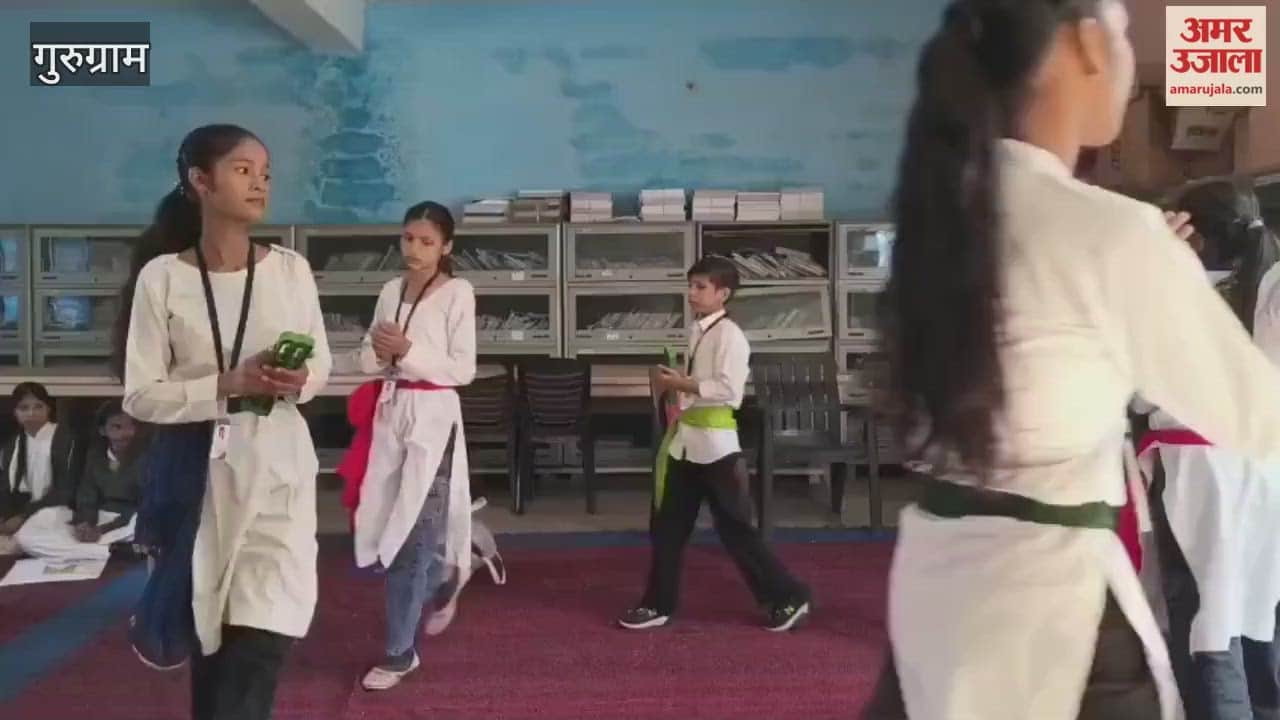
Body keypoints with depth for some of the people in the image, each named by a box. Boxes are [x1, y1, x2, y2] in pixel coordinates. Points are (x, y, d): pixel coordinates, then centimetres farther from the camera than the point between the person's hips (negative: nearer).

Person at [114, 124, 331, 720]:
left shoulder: (291, 268, -1)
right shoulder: (162, 276, -6)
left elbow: (322, 363, 8)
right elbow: (142, 396, -5)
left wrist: (296, 382, -15)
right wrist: (230, 385, -19)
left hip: (276, 460, 1)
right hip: (196, 466, 0)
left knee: (263, 639, -8)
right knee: (205, 629, 14)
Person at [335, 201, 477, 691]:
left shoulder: (458, 292, -6)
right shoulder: (391, 291, 11)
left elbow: (464, 370, -10)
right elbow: (367, 359, 14)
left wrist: (408, 351, -19)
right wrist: (375, 353, -9)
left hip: (433, 416, -6)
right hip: (389, 413, 6)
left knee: (414, 531, -1)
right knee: (388, 528, 9)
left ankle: (400, 651, 11)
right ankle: (442, 583, 39)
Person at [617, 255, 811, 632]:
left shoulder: (729, 335, -14)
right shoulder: (696, 331, 13)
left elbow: (728, 389, -23)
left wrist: (681, 383, -19)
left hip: (715, 442, -9)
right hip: (687, 440, 9)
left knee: (735, 529, 1)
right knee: (667, 526, 12)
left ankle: (788, 596, 15)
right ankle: (658, 604, 23)